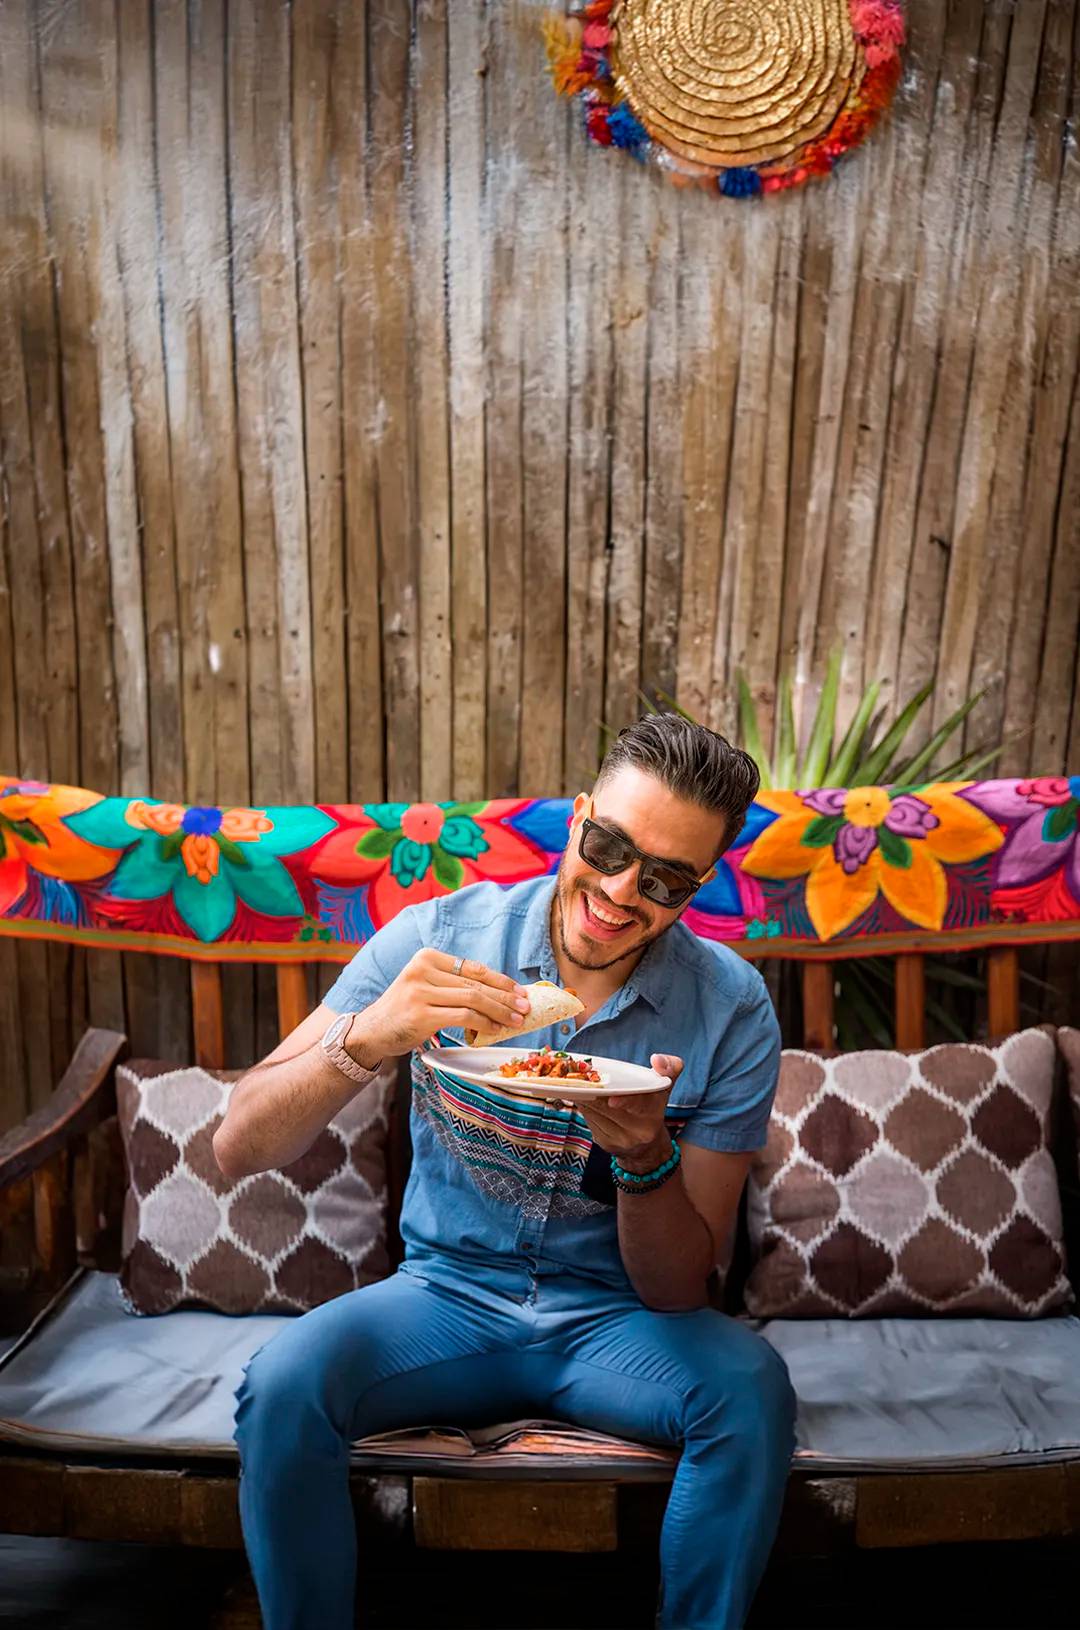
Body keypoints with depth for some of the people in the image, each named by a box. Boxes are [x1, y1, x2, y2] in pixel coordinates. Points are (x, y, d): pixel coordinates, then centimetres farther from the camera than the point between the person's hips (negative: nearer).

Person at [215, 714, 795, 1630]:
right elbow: (239, 1150, -17)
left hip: (615, 1317, 0)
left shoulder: (732, 1011, -11)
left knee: (750, 1390, -28)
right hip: (448, 1294, 0)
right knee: (282, 1389, -27)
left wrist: (646, 1157, -30)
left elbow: (677, 1293, -9)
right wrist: (368, 1038, -36)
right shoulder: (437, 937, -13)